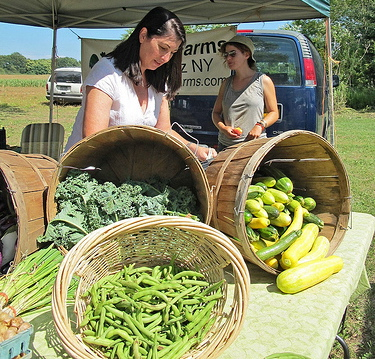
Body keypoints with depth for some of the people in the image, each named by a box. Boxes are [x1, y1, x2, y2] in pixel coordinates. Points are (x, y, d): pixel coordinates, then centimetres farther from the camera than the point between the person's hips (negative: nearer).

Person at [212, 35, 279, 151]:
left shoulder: (263, 81, 2)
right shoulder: (226, 83, 12)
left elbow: (274, 113, 5)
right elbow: (216, 112, 15)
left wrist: (260, 126, -14)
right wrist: (223, 128, -6)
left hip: (254, 145, -3)